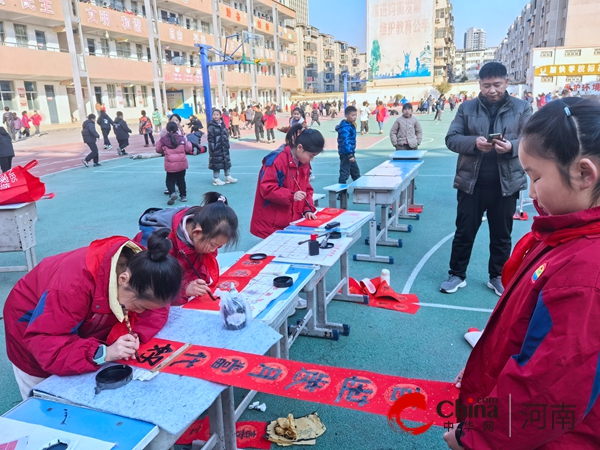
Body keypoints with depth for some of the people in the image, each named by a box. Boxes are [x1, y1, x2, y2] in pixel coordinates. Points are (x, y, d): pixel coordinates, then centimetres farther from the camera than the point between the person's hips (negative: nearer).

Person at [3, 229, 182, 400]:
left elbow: (157, 309, -19)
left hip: (80, 332, 4)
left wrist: (131, 333, -38)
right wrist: (103, 353, -52)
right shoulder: (76, 282, -45)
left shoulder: (140, 265, -28)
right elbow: (45, 344, -43)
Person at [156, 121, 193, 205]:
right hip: (182, 163, 1)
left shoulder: (163, 140, -5)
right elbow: (188, 149, 0)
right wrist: (187, 141, 17)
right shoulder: (182, 138, -5)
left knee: (170, 180, 8)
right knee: (181, 180, 15)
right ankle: (183, 196, 19)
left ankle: (172, 193, -17)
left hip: (170, 164, -1)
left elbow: (158, 149, 7)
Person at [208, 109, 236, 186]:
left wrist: (227, 145, 11)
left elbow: (226, 135, 15)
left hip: (224, 148, 7)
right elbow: (210, 139, -13)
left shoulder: (222, 124, 8)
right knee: (217, 163, -2)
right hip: (216, 148, -6)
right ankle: (216, 179, 8)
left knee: (227, 161, 12)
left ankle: (228, 177, 24)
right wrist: (212, 149, -17)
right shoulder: (211, 126, -10)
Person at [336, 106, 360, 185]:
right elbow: (346, 142, -27)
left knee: (356, 172, 22)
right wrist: (350, 155, -31)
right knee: (344, 173, -4)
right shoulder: (345, 128, -20)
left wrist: (352, 154, 19)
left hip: (350, 152, 10)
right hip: (345, 153, -10)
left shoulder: (351, 125, 11)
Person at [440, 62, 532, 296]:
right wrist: (474, 143, -21)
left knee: (501, 234, 12)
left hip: (506, 184, 1)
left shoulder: (522, 108, 3)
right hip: (471, 182, 0)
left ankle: (497, 277, 29)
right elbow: (451, 139, -2)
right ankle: (457, 275, 23)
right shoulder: (466, 108, 3)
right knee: (464, 231, 8)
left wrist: (512, 146, -21)